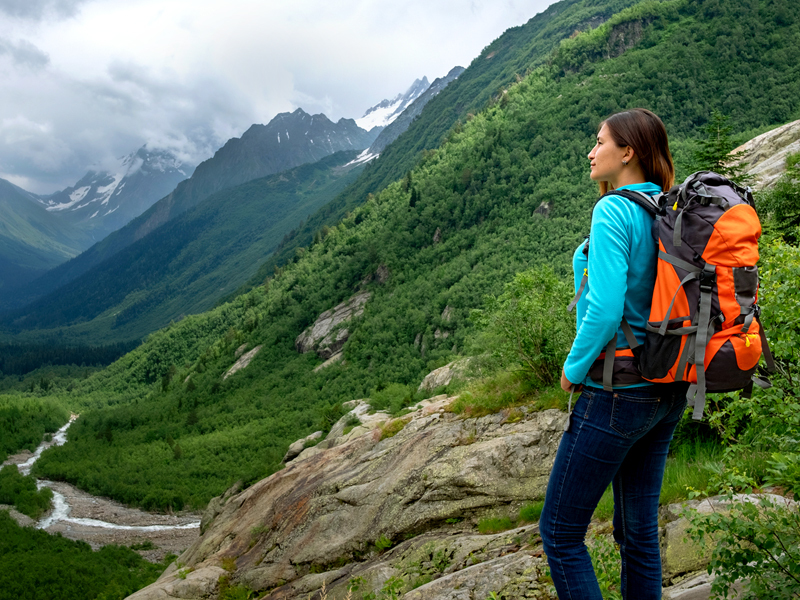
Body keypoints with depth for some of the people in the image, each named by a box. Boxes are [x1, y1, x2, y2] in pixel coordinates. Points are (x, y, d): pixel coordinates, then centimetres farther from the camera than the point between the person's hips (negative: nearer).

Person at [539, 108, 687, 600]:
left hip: (618, 393, -9)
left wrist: (573, 367, -10)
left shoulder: (614, 211, -16)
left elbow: (605, 308, -23)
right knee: (639, 530, 19)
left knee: (560, 532, 5)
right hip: (668, 393, 9)